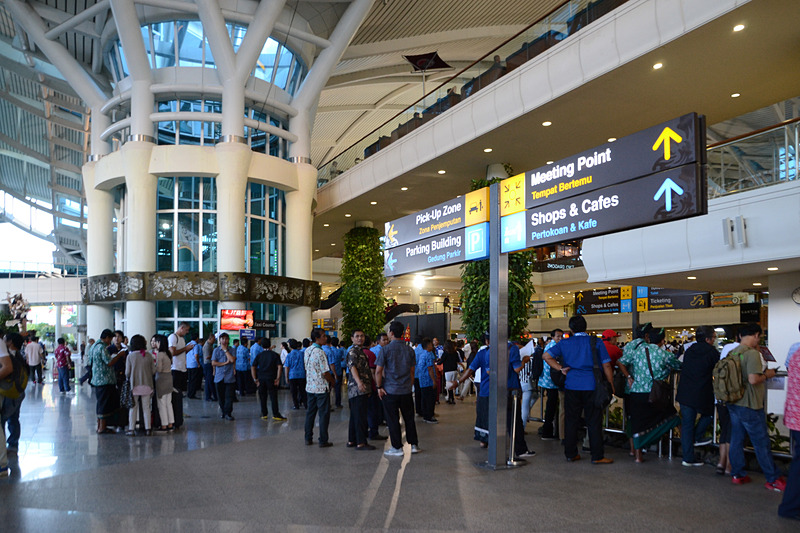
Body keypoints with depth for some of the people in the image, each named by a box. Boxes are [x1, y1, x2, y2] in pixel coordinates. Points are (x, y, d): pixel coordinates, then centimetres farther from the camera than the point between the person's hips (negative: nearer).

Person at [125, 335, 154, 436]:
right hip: (147, 385, 1)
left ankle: (131, 429, 10)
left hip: (134, 385, -1)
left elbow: (127, 372, -6)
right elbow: (153, 370, -1)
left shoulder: (130, 356, -7)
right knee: (146, 407, 8)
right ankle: (148, 429, 10)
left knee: (133, 407, 9)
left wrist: (129, 378, 16)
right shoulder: (148, 356, -4)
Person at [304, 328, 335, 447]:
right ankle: (323, 441, 5)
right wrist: (333, 382, -2)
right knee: (324, 414, 1)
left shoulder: (307, 351, 7)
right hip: (321, 388, -8)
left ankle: (308, 438, 22)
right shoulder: (320, 352, -19)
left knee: (310, 412, 15)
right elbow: (325, 373, -20)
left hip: (310, 386, 8)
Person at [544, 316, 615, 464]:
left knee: (571, 420, 9)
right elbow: (606, 365, -1)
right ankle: (597, 456, 5)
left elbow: (547, 356, 4)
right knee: (594, 421, 3)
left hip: (572, 386, 2)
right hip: (592, 386, -2)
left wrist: (560, 368, 4)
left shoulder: (565, 343, 5)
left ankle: (570, 453, 15)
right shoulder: (597, 343, 0)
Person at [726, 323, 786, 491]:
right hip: (749, 405, -8)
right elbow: (753, 379, -24)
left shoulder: (732, 353, 8)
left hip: (733, 404, 8)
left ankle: (737, 474, 19)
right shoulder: (752, 353, -17)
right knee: (762, 443, 3)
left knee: (736, 440, 12)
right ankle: (773, 479, 12)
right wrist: (767, 375, -6)